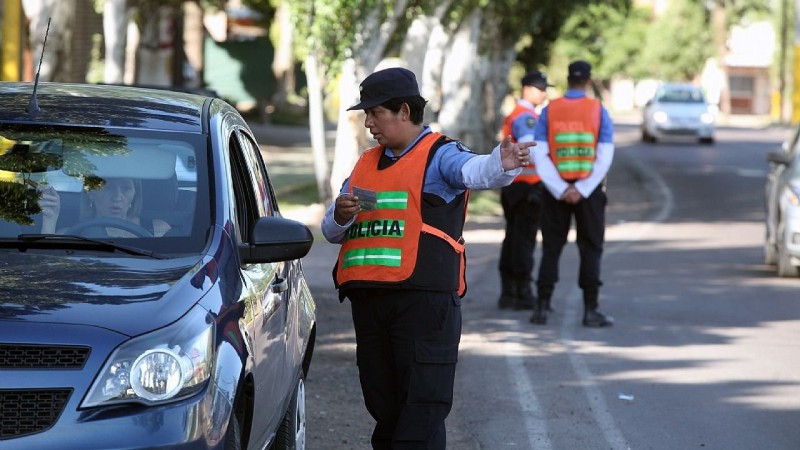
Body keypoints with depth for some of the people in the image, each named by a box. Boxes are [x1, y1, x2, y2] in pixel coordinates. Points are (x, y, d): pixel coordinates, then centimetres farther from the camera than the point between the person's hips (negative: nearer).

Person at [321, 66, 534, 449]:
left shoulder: (439, 155, 0)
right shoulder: (366, 164, 20)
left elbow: (474, 170, -23)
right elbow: (331, 231, 22)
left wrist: (502, 165, -46)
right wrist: (341, 214, -2)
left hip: (424, 300, -7)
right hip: (368, 300, 7)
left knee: (423, 408, -9)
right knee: (384, 408, 13)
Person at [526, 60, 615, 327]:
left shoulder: (549, 111, -1)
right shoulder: (599, 111, -3)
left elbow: (539, 155, -7)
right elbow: (605, 157, -10)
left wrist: (561, 190, -10)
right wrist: (581, 191, -12)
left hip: (556, 190, 1)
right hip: (589, 189, -1)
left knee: (551, 248, 9)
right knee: (590, 249, 5)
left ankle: (542, 308, 6)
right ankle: (590, 310, 2)